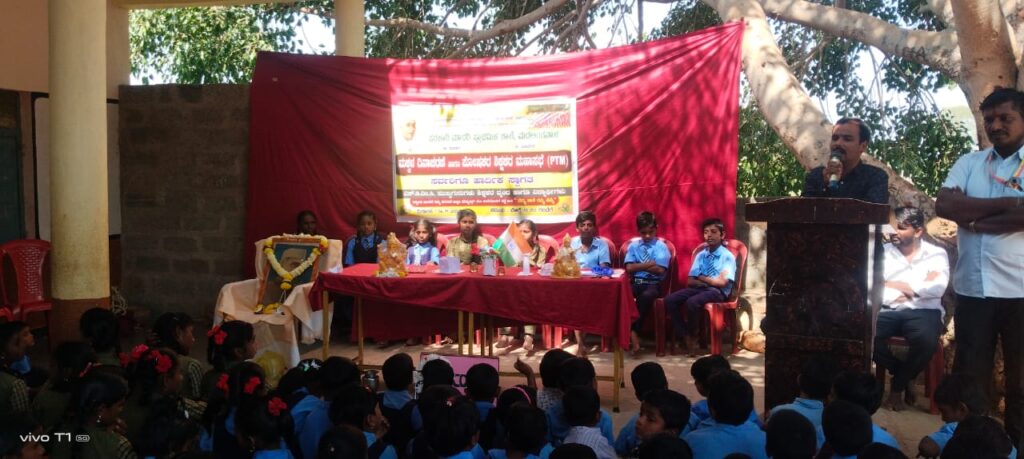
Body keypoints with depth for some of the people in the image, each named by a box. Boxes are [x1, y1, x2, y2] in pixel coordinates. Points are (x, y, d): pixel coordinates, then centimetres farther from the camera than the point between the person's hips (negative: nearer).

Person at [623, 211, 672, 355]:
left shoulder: (661, 246, 4)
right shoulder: (633, 246, 14)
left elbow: (660, 270, -9)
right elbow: (629, 268, 0)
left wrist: (639, 265, -3)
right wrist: (649, 264, -8)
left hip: (653, 284, -3)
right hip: (636, 283, 3)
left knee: (645, 296, -38)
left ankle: (635, 331, -28)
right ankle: (629, 331, -24)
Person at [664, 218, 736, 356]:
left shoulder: (727, 256, -2)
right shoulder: (701, 255, 14)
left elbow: (721, 282, -14)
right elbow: (690, 281, 8)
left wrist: (701, 278, -1)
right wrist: (709, 281, -11)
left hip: (717, 292, -6)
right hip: (699, 289, 6)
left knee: (692, 302, -34)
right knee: (670, 300, -17)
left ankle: (693, 337, -9)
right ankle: (684, 336, -9)